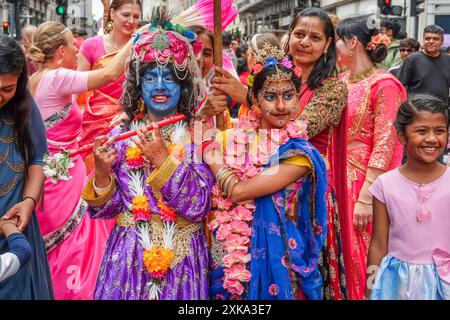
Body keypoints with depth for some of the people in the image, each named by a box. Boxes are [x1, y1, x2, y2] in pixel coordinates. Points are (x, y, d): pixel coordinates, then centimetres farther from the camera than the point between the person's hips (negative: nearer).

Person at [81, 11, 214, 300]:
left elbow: (200, 207, -13)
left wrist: (163, 159, -20)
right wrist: (102, 173, -17)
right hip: (129, 258, 1)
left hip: (181, 259, -1)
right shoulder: (121, 135, -1)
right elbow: (103, 210, 1)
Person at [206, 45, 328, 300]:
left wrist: (213, 160, -7)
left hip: (275, 259, -4)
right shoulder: (231, 139, 0)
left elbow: (239, 191, -20)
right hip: (229, 259, 4)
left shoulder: (299, 152, -13)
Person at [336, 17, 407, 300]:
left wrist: (366, 197, -20)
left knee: (359, 257, 3)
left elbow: (384, 145, -16)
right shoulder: (341, 81, 9)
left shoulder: (383, 85, -12)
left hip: (363, 178, -6)